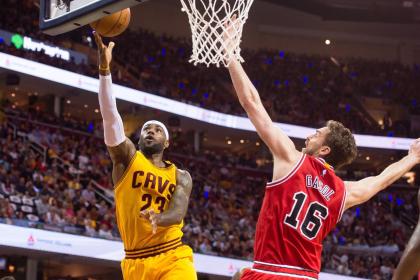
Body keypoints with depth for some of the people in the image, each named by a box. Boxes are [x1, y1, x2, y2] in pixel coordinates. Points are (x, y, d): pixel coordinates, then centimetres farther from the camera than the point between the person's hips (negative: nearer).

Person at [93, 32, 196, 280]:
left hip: (172, 260, 0)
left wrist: (158, 218, -33)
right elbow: (110, 116, -7)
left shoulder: (181, 177, 11)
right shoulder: (127, 157, 8)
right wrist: (105, 69, -21)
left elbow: (178, 213, -7)